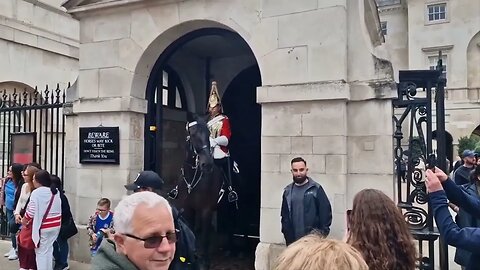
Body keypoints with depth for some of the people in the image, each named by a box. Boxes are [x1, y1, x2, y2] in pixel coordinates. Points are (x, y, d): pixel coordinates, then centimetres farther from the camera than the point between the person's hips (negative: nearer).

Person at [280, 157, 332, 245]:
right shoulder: (288, 191, 7)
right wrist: (286, 232, 6)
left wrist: (323, 233, -8)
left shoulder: (316, 189, -6)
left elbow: (325, 212, -6)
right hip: (293, 240, 4)